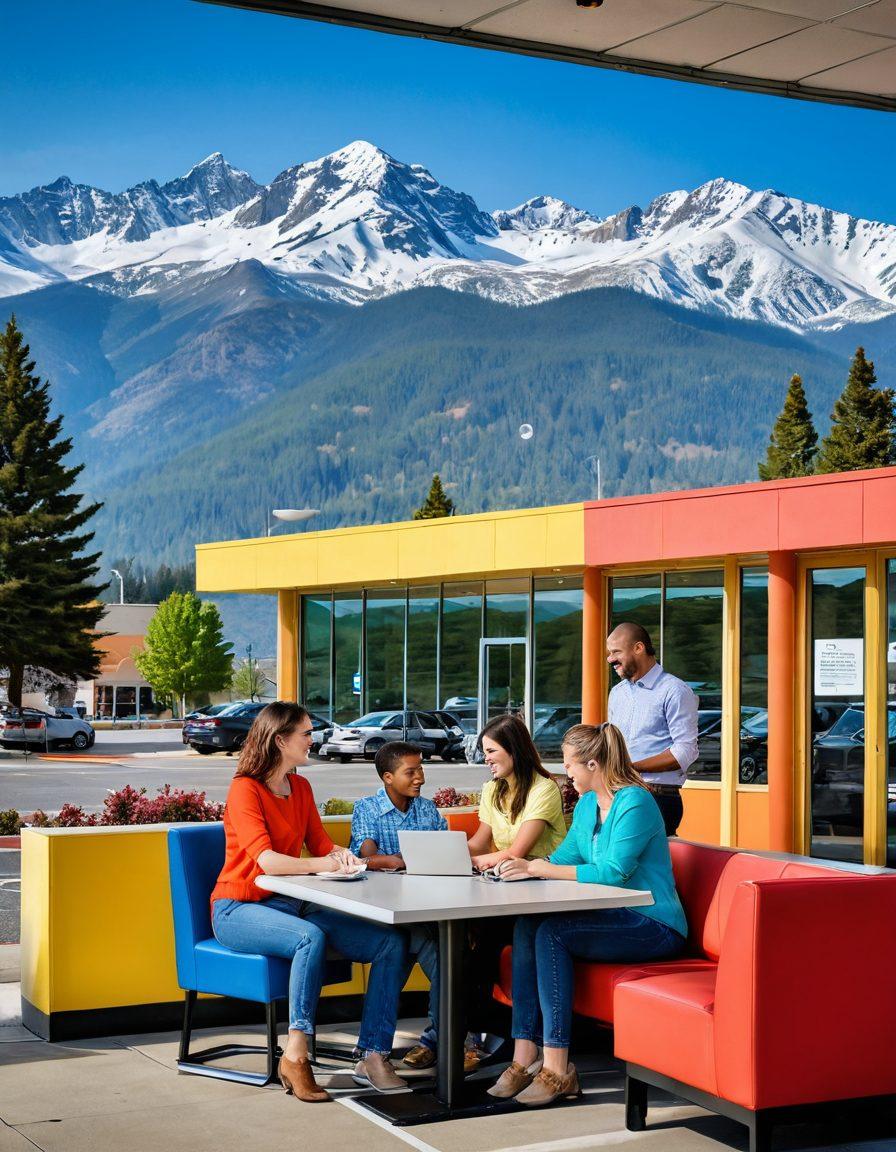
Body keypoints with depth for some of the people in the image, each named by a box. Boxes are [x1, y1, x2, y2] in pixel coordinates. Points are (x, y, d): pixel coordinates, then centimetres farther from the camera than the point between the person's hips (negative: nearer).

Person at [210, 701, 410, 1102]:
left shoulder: (300, 787, 12)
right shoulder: (245, 789, -12)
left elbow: (320, 846, 10)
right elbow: (267, 861, -24)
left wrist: (341, 854, -13)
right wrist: (329, 865, -31)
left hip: (291, 904, 7)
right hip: (240, 910, -7)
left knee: (392, 944, -12)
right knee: (310, 937, -40)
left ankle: (373, 1057, -12)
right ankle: (296, 1055, -32)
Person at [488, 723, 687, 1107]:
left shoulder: (634, 803, -16)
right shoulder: (587, 804, 13)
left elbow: (613, 872, -23)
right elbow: (565, 857, 16)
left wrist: (543, 869, -20)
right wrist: (530, 867, -5)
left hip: (654, 927, -9)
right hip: (616, 918, 9)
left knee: (551, 933, -26)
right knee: (526, 926, -14)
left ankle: (557, 1069, -24)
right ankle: (525, 1059, -18)